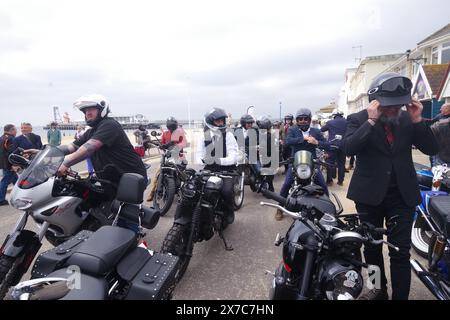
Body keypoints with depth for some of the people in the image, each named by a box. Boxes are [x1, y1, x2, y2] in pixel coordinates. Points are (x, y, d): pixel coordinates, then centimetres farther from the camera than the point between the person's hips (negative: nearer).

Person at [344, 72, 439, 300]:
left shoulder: (407, 119, 2)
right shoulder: (358, 119, -6)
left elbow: (431, 149, 0)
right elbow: (348, 148, -21)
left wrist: (417, 121, -12)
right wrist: (371, 121, -26)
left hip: (402, 194, 1)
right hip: (369, 194, -1)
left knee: (400, 252, 0)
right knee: (371, 247, 14)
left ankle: (400, 296, 16)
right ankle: (379, 290, 35)